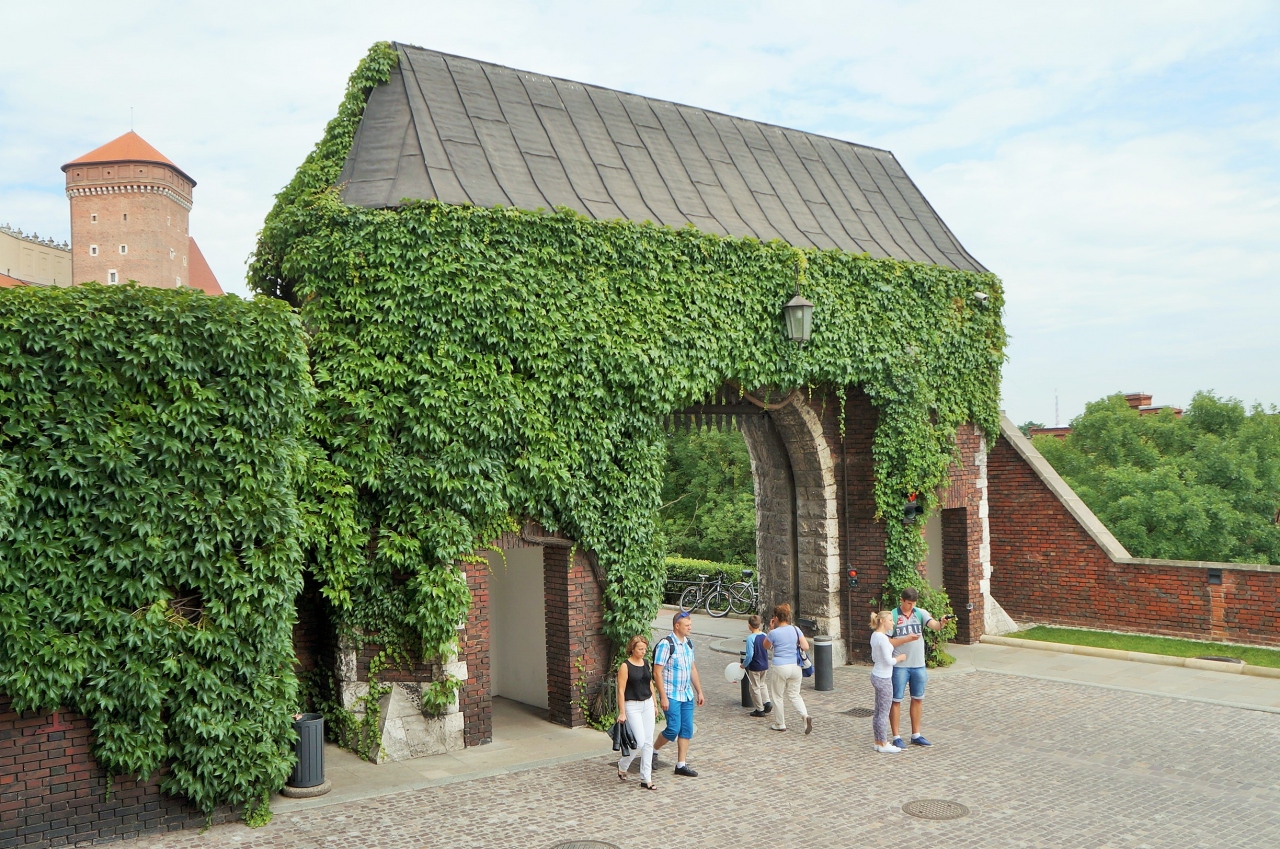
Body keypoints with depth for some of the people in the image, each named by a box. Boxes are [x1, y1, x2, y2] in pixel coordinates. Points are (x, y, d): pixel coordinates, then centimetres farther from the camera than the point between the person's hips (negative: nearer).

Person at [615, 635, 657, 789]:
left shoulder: (646, 664, 8)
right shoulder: (625, 666, -12)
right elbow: (621, 690, -13)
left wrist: (654, 705, 16)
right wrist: (622, 712, -15)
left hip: (647, 704, 6)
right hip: (632, 706, -6)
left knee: (648, 742, 4)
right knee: (639, 741, -10)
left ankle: (646, 778, 10)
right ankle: (622, 766, 16)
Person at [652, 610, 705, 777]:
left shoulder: (688, 643, 8)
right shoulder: (666, 644, -16)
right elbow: (657, 672, -17)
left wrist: (699, 691, 16)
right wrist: (663, 697, -19)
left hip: (687, 694, 7)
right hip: (671, 696, -7)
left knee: (687, 730, 5)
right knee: (673, 729, -9)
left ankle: (681, 765, 13)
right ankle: (653, 750, 17)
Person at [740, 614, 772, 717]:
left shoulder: (751, 638, -22)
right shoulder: (764, 636, -2)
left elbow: (749, 656, -23)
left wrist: (744, 665, -8)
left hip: (755, 667, -6)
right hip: (765, 666, 7)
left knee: (755, 687, 9)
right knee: (761, 684, 26)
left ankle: (760, 710, 16)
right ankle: (767, 703, 11)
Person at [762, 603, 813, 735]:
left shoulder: (774, 633, -11)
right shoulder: (796, 630, 0)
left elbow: (766, 646, 7)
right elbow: (806, 647, -1)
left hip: (779, 668, -4)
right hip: (795, 667, 4)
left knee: (778, 696, 12)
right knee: (794, 695, 16)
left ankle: (780, 724, 20)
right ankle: (805, 715, -7)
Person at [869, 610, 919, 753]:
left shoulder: (875, 635, 8)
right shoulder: (883, 638, -21)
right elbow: (889, 661, -22)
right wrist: (900, 657, -4)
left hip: (876, 676, 9)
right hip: (884, 679, -9)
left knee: (878, 711, 14)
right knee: (884, 713, 0)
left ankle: (878, 742, 21)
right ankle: (883, 744, 8)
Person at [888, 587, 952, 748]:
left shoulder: (920, 613, 1)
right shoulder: (893, 616, -8)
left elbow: (933, 625, -18)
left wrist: (941, 623, -40)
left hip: (918, 665, 4)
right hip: (899, 666, -4)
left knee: (918, 699, 14)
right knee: (896, 700, 4)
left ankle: (916, 735, 27)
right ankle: (896, 737, 13)